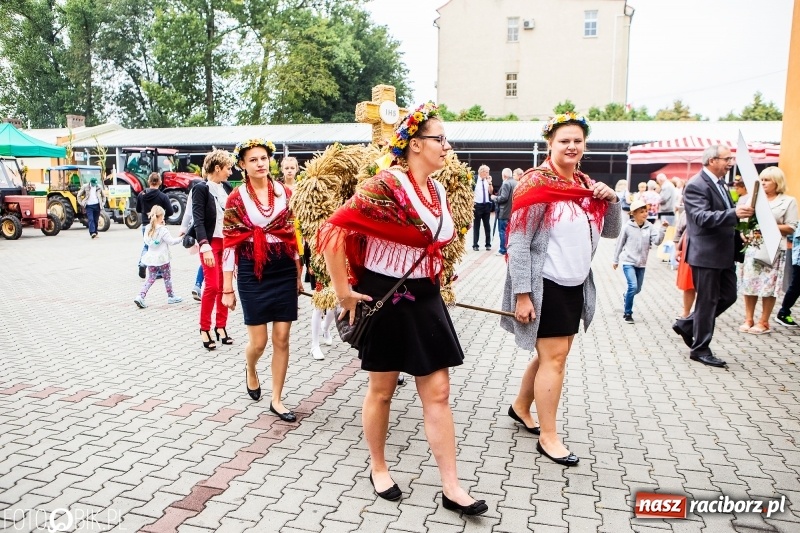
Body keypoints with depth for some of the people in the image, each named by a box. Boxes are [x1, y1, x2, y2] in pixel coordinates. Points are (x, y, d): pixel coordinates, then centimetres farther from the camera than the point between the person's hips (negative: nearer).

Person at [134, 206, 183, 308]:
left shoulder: (148, 228, 3)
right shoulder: (163, 229, -16)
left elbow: (146, 241, 13)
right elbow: (171, 241, -12)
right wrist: (180, 238, 2)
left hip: (151, 258, 6)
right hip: (162, 258, -6)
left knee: (150, 278, 10)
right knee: (167, 277, 11)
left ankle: (140, 296, -6)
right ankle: (171, 297, 22)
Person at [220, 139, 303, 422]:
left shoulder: (285, 193, 4)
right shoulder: (236, 198, -2)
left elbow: (295, 236, 8)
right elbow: (229, 244, -3)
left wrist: (299, 275, 8)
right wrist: (227, 287, -4)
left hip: (284, 272, 2)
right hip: (253, 274, -2)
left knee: (282, 339, 3)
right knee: (258, 341, 2)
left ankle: (276, 400, 17)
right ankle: (251, 371, 38)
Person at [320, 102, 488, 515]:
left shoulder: (438, 190, 6)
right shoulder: (386, 186, -18)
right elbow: (334, 233, -21)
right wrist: (344, 292, -16)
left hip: (426, 299, 7)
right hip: (385, 298, -6)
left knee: (438, 393, 7)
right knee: (382, 389, 11)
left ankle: (451, 487, 17)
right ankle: (378, 469, 34)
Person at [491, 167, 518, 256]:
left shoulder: (506, 183, -16)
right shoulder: (516, 183, 8)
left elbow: (503, 197, -21)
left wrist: (495, 198, -6)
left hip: (504, 212, -8)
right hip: (513, 212, 8)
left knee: (503, 231, -3)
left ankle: (503, 250, -3)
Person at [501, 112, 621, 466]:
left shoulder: (587, 185, 9)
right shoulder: (537, 184, -12)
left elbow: (611, 232, 15)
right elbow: (518, 244, -16)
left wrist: (612, 200, -4)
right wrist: (522, 295, -20)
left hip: (576, 286, 7)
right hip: (544, 286, -7)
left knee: (552, 353, 16)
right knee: (554, 357, -4)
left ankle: (520, 407, 37)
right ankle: (548, 437, 9)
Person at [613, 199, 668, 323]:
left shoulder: (649, 227, -3)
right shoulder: (627, 227, -9)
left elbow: (657, 241, -12)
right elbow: (620, 244, 1)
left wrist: (663, 229, -25)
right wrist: (616, 260, 8)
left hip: (641, 263, 4)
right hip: (628, 261, -4)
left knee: (637, 289, 14)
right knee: (633, 286, -18)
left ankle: (627, 297, 48)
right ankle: (627, 313, -3)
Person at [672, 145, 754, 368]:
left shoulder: (720, 183, 14)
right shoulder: (696, 185, -15)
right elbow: (702, 217, -27)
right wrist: (734, 213, -38)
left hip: (723, 253, 9)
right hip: (706, 253, -9)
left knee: (728, 296, 14)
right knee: (707, 301, 0)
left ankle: (686, 325, 27)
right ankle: (700, 349, 13)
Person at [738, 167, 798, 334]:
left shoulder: (788, 201, 2)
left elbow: (790, 228, -3)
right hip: (753, 247, 3)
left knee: (769, 286, -1)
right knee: (749, 283, 2)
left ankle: (764, 322, 9)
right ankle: (749, 319, 11)